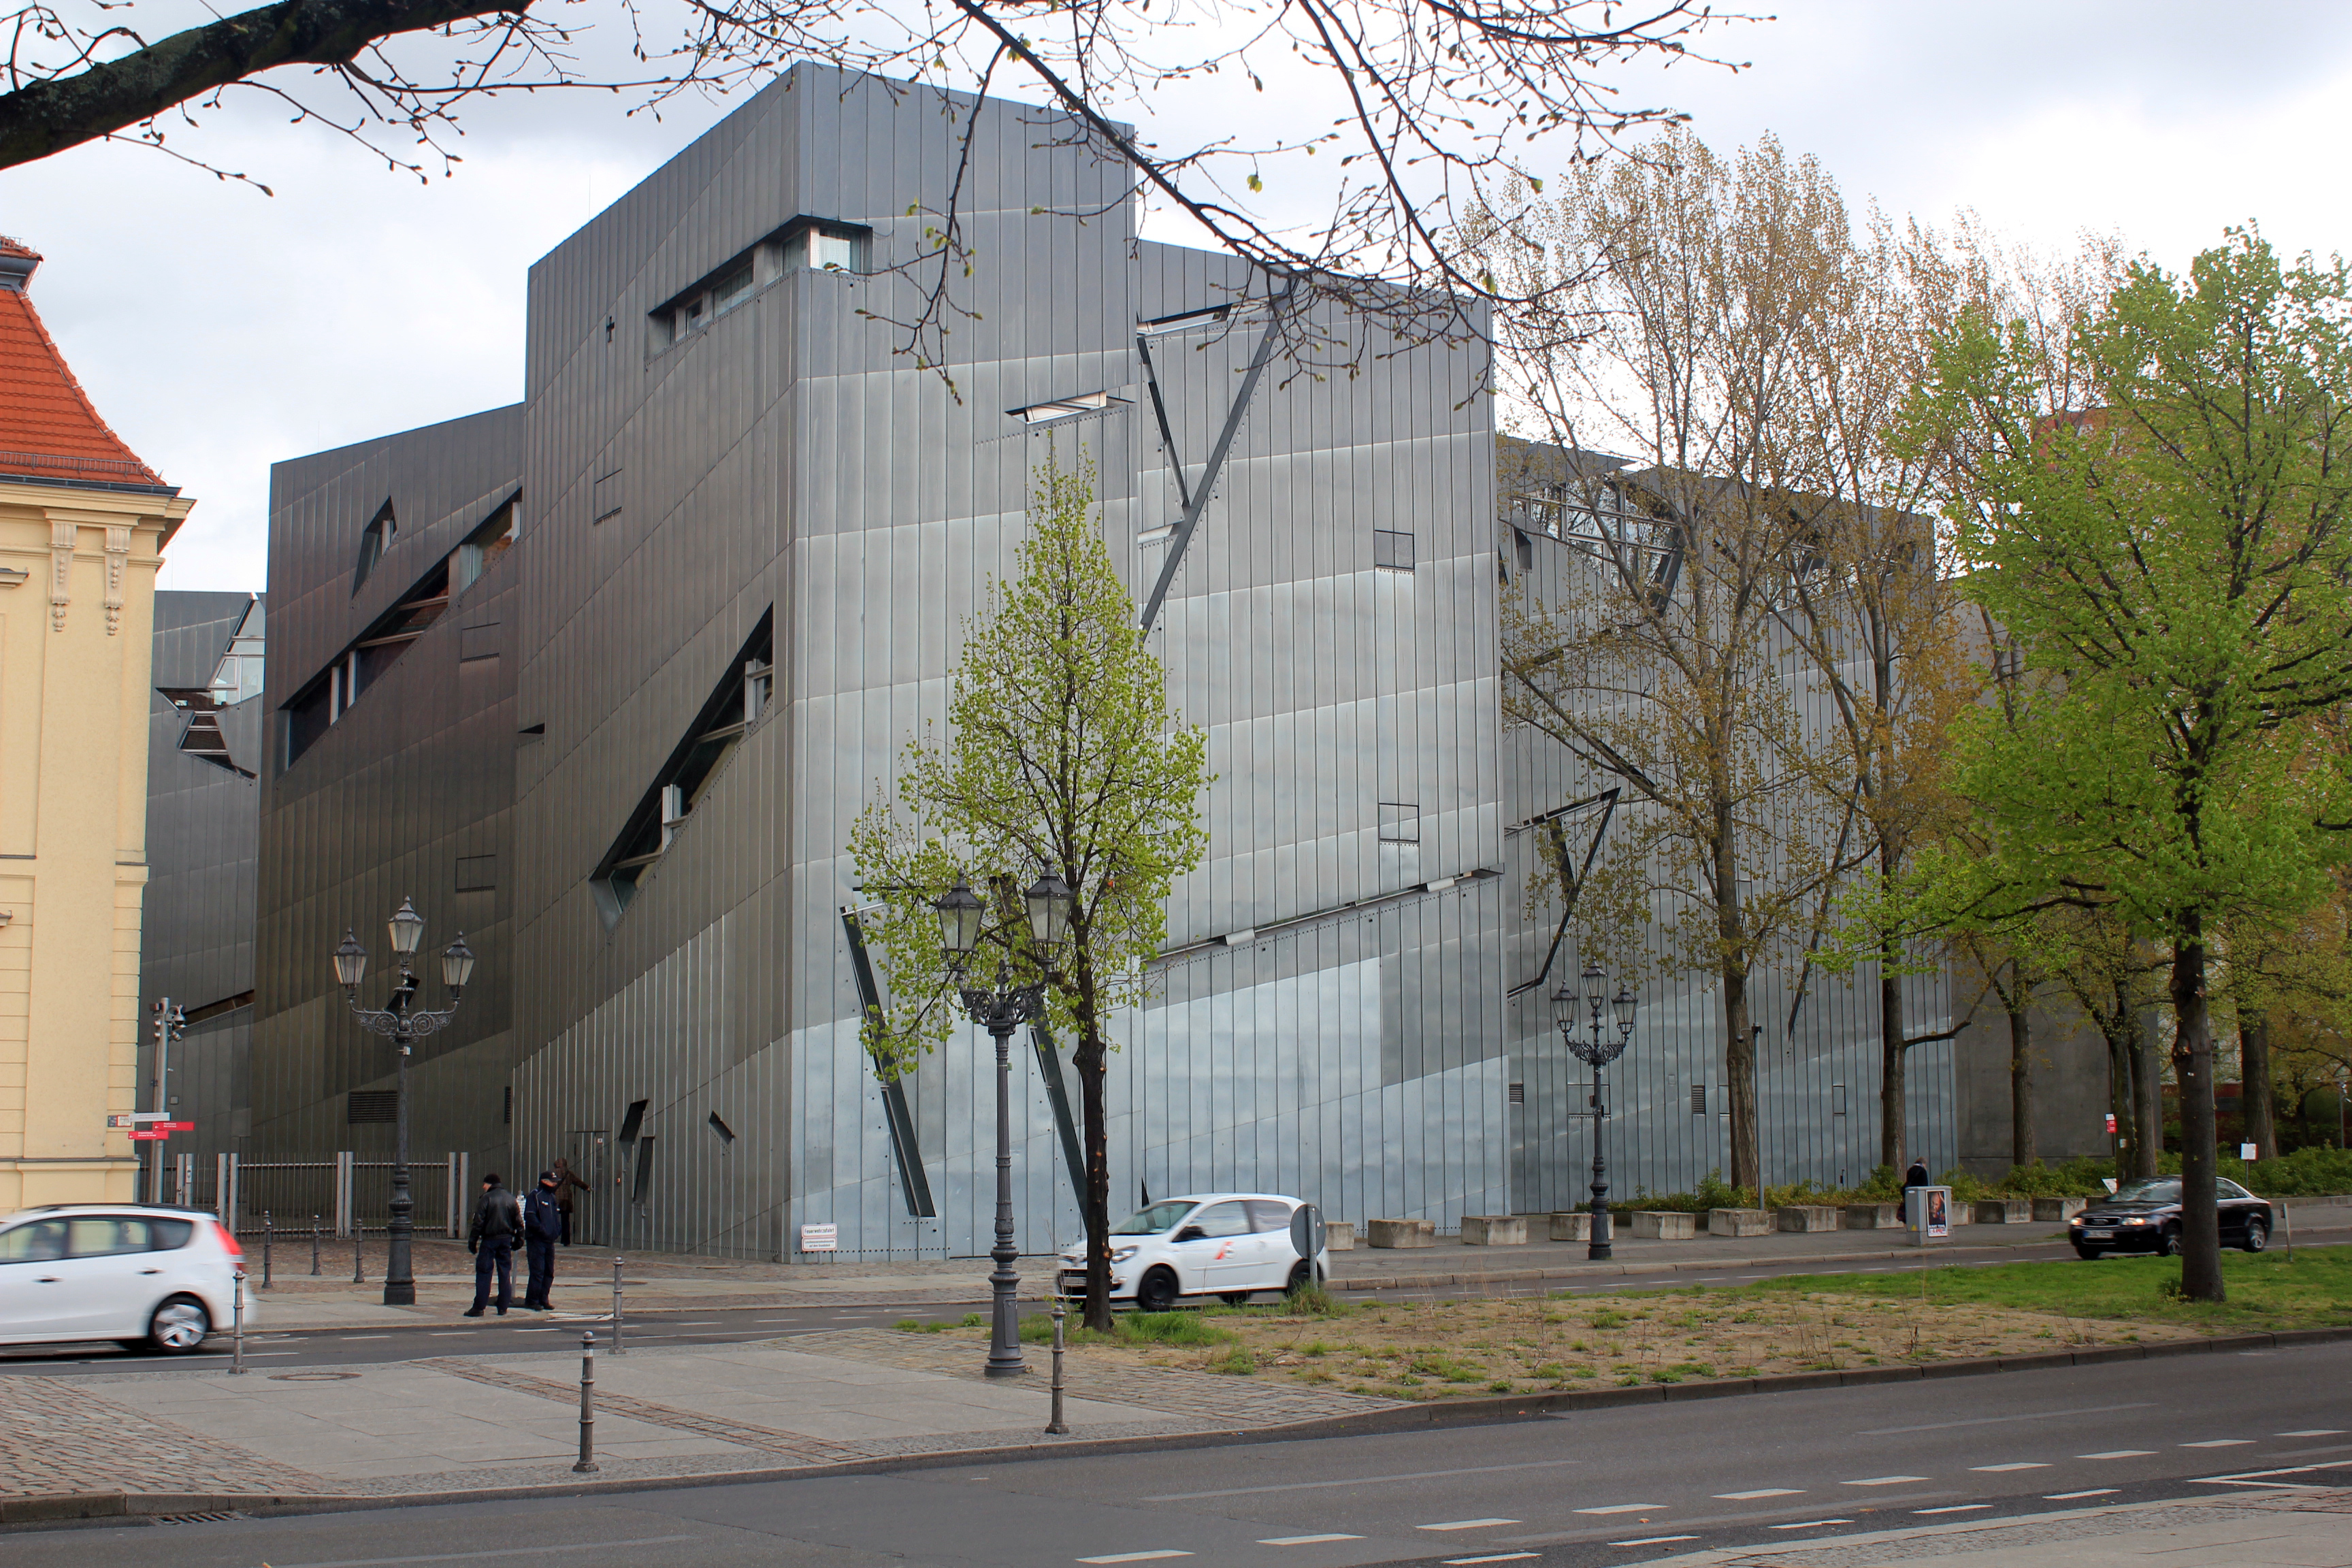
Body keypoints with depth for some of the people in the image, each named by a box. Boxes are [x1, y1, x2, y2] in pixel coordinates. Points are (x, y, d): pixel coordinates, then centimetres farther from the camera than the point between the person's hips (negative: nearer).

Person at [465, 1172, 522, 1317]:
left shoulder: (487, 1198, -7)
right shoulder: (511, 1199, 10)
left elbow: (478, 1222, -11)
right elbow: (518, 1222, 12)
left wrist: (472, 1241, -7)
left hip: (489, 1240, -5)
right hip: (506, 1240, 5)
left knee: (483, 1272, -2)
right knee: (505, 1273, 8)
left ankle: (479, 1307, -5)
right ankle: (503, 1308, 9)